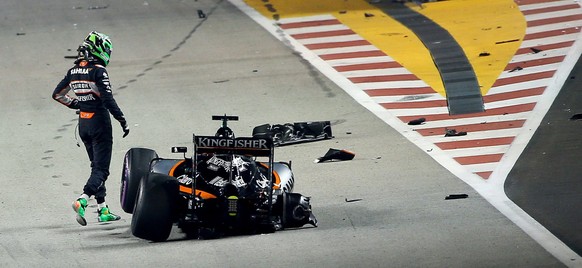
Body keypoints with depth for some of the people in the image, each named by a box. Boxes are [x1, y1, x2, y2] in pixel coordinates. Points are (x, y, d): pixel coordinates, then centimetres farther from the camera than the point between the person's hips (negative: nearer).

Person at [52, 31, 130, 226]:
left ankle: (103, 210, 17)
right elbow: (108, 99, -21)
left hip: (83, 123, 7)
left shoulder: (73, 71, 6)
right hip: (100, 121, -7)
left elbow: (57, 94, 14)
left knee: (96, 166, 17)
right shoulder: (98, 71, -16)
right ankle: (82, 201, -28)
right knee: (101, 168, -7)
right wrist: (123, 121, -14)